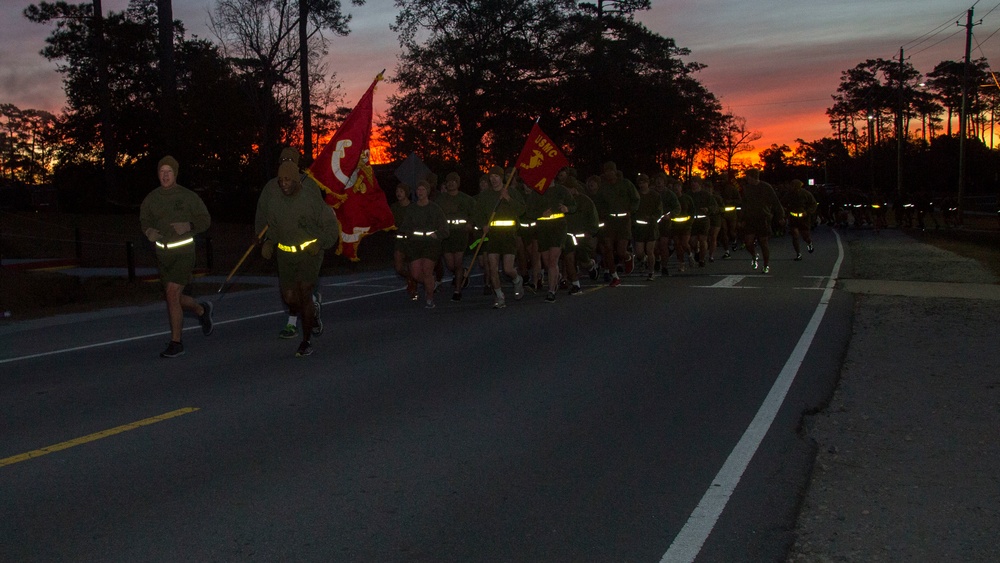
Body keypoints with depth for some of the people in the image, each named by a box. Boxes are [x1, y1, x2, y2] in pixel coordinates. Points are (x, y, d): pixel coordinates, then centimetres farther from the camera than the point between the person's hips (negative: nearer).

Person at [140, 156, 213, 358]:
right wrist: (148, 231, -11)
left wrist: (188, 226, -17)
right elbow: (144, 220, 12)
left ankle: (176, 343, -4)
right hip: (162, 253, 5)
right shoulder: (151, 198, 5)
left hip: (184, 252, -5)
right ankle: (202, 310, 43)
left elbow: (205, 219, 2)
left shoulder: (189, 197, -4)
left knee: (172, 294, -15)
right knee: (171, 298, 13)